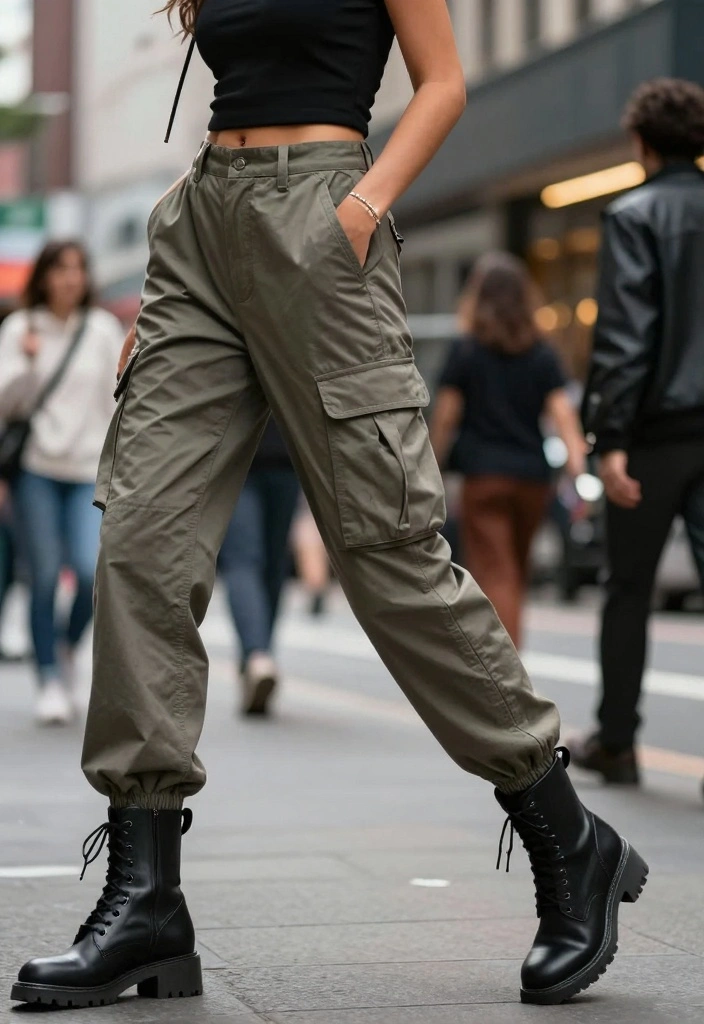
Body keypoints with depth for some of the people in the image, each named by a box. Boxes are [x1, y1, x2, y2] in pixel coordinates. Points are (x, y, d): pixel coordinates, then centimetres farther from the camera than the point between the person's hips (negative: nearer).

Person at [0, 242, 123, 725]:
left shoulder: (104, 329, 8)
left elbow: (119, 400, 11)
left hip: (91, 471, 1)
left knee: (94, 571, -14)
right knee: (45, 577, -4)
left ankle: (68, 646, 14)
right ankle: (51, 681, 7)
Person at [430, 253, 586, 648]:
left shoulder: (466, 351, -2)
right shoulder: (543, 355, 5)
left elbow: (446, 415, -2)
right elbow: (562, 412, -4)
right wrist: (579, 470, -8)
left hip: (484, 473, -4)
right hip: (533, 475, 4)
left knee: (495, 575, -6)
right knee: (517, 574, 18)